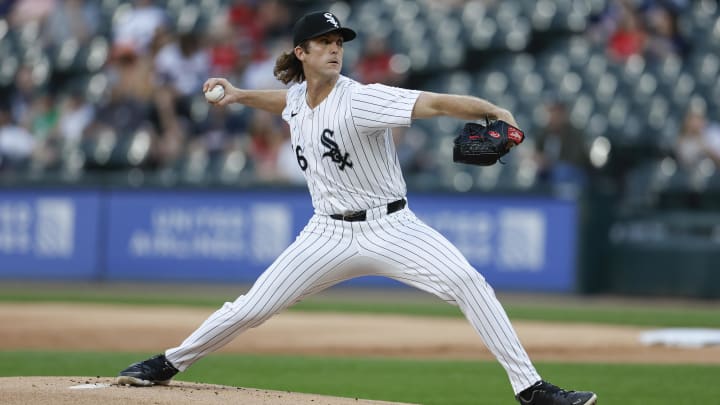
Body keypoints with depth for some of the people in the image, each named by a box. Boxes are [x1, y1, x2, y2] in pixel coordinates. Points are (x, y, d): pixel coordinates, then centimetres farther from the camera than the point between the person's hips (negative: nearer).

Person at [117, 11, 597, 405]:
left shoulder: (360, 100, -18)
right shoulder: (297, 98, 2)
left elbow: (434, 103, -31)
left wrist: (493, 111, -44)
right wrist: (240, 95, 19)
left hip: (391, 228, -5)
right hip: (329, 235, 5)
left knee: (468, 283, -25)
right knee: (251, 309, 4)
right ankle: (170, 363, 25)